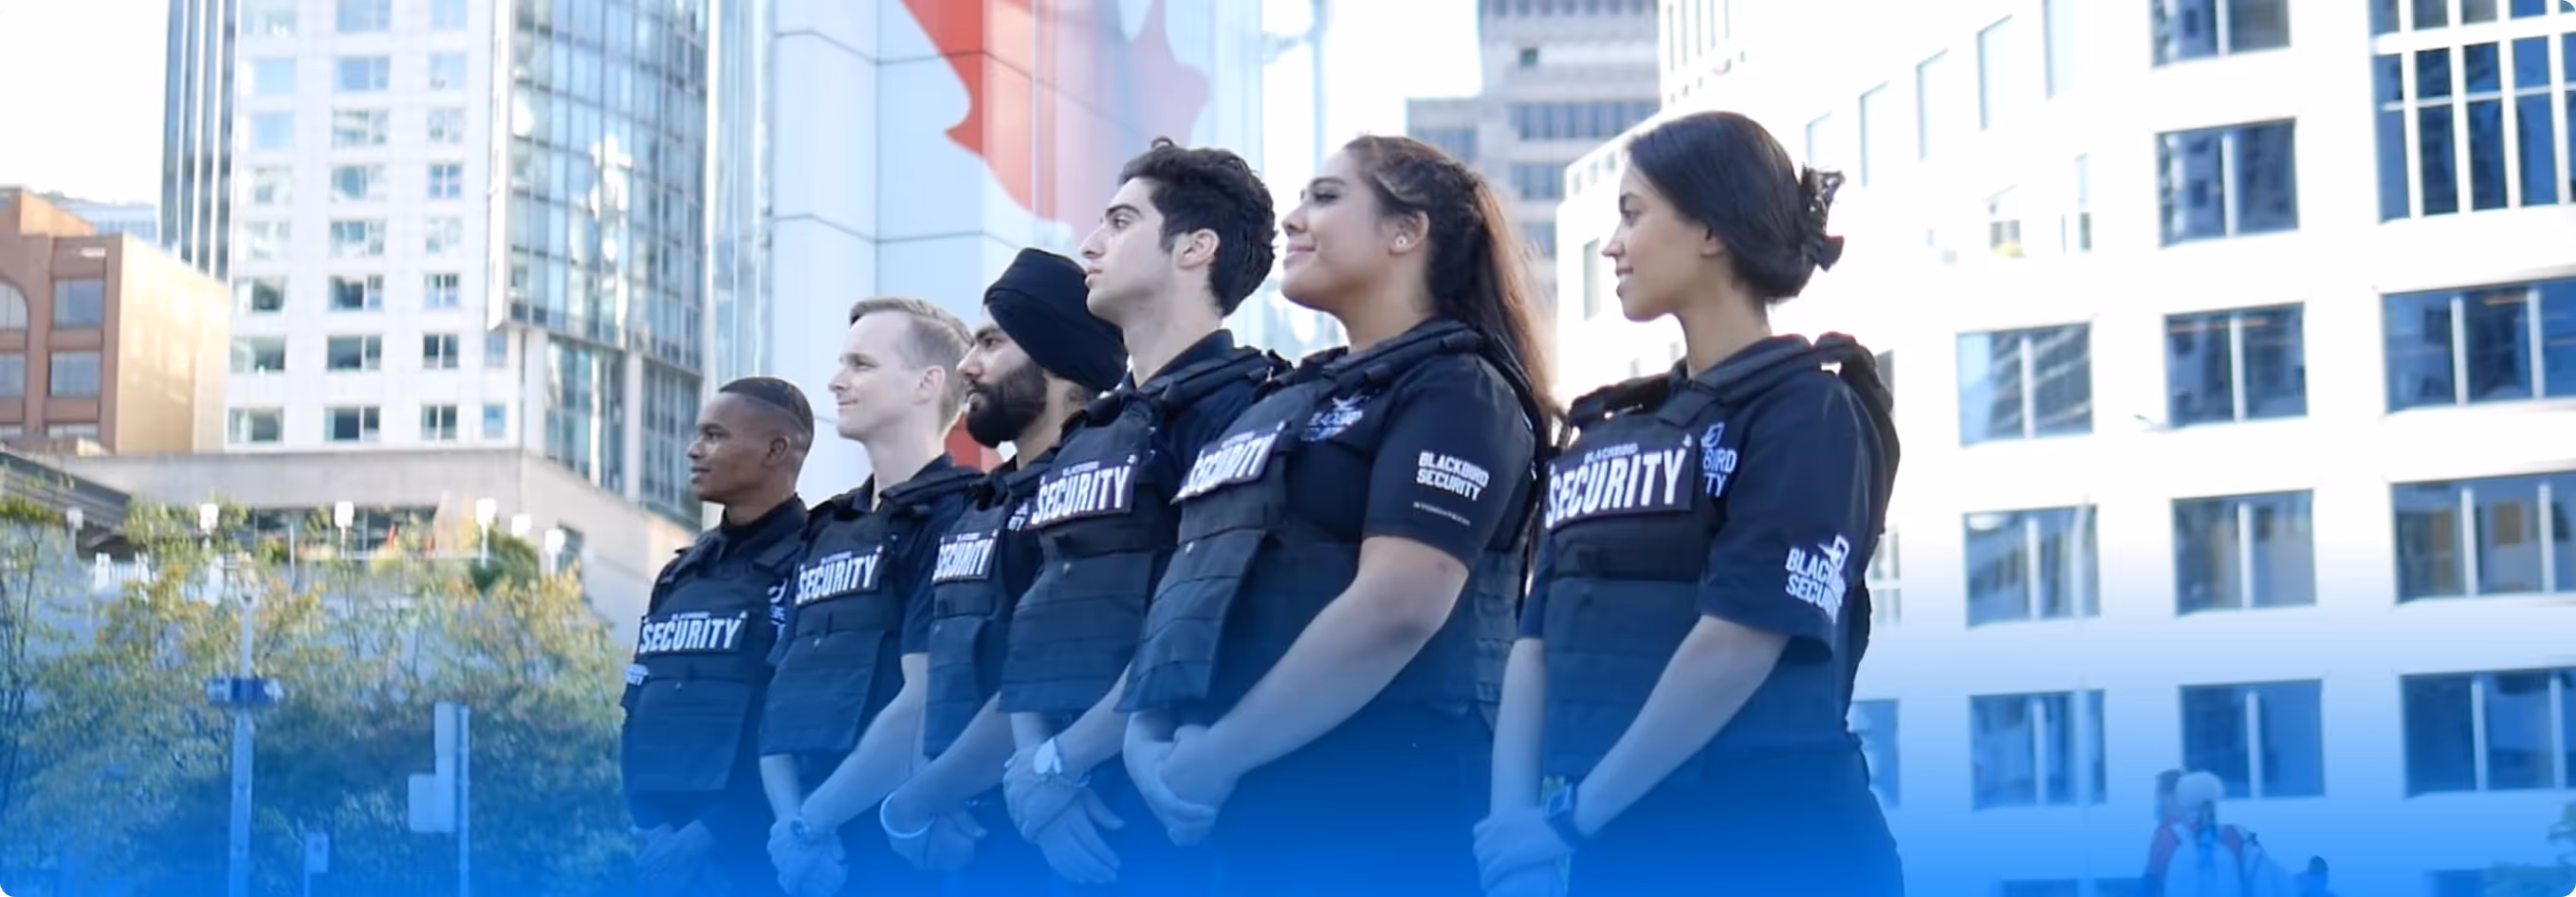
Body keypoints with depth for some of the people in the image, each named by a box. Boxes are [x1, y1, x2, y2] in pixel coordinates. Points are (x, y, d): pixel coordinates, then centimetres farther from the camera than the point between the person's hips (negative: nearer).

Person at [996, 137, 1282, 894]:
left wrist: (1060, 763, -13)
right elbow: (1038, 624, 14)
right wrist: (1032, 761, -4)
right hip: (1044, 812, 8)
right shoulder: (1087, 434, 20)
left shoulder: (1237, 404, -7)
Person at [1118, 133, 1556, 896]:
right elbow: (1197, 588, 18)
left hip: (1381, 818, -8)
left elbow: (1393, 608, -18)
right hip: (1239, 816, 8)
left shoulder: (1454, 389, -5)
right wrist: (1149, 737, 0)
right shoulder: (1294, 400, 22)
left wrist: (1212, 759, -15)